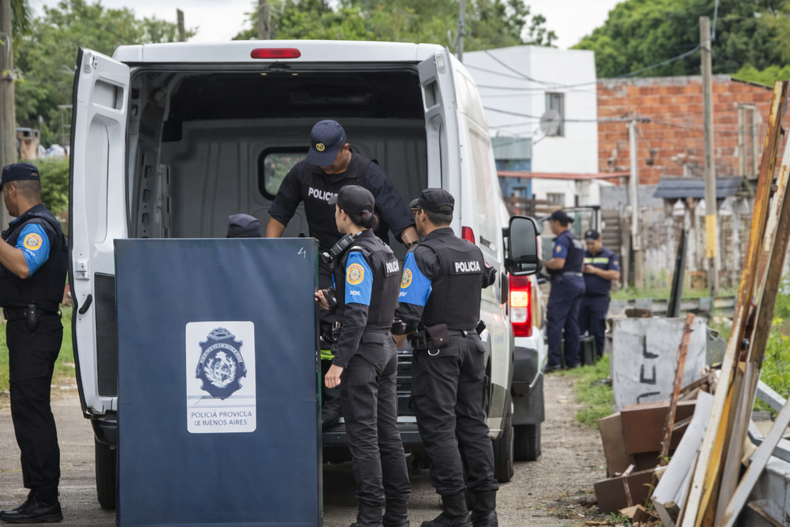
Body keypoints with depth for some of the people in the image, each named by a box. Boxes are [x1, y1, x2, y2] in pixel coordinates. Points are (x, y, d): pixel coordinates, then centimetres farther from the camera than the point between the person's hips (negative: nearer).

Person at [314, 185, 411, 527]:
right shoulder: (385, 250, 12)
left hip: (363, 349, -9)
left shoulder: (357, 255, -16)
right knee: (388, 432, 11)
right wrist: (332, 300, 23)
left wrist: (338, 362, -21)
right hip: (386, 346, 9)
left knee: (362, 434, -5)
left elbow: (357, 315, -21)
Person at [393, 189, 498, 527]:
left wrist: (400, 333, -2)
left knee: (439, 428, -4)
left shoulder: (422, 256, -13)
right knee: (473, 423, 11)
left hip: (437, 349, -7)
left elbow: (409, 311, -17)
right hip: (471, 343, 7)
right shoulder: (473, 252, 9)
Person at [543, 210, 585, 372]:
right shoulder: (576, 240, 19)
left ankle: (554, 360, -15)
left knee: (554, 323, -9)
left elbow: (559, 263, -23)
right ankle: (572, 360, 10)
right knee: (572, 324, 10)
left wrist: (544, 263, -6)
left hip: (564, 282, -10)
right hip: (578, 282, 10)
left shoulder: (562, 239, -12)